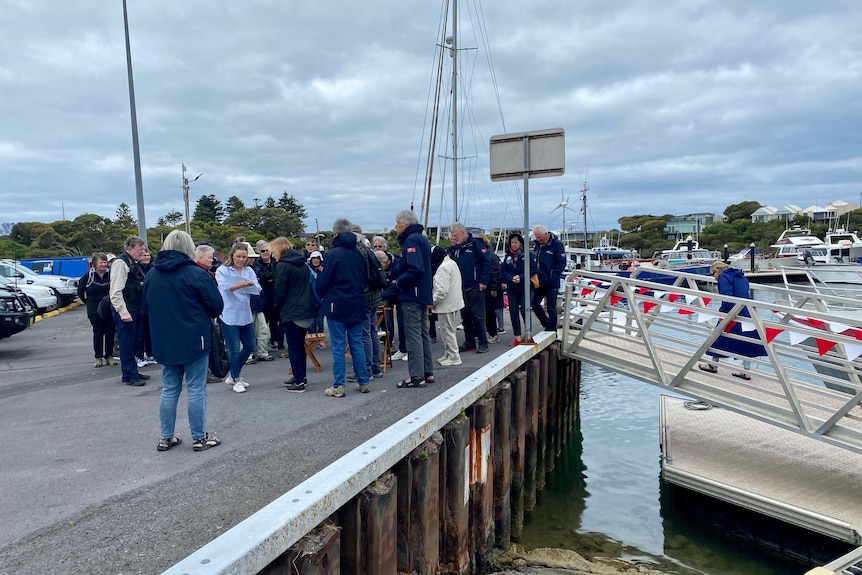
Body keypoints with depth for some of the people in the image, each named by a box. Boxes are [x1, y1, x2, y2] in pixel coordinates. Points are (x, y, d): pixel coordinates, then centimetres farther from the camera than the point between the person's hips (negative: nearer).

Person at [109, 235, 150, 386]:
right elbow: (116, 291, -20)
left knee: (135, 340, 16)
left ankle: (132, 371, 27)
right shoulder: (120, 262, -14)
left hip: (136, 309, 10)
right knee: (127, 342, -2)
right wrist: (123, 311, -24)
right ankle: (129, 375, 6)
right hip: (126, 311, -10)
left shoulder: (135, 263, 16)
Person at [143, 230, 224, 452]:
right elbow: (216, 306, -10)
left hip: (164, 342, 5)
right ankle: (199, 438, 11)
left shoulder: (151, 275, 4)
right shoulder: (196, 274, -13)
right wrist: (203, 315, 10)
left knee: (169, 390, 15)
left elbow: (146, 307, 15)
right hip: (194, 341, -5)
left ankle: (165, 437, 21)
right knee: (196, 390, 3)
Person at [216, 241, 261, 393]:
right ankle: (236, 380, 18)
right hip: (229, 316, -5)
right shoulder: (222, 271, -4)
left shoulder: (249, 271, 7)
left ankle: (232, 375, 30)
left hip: (246, 315, 5)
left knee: (249, 346, 12)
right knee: (234, 350, 1)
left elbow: (257, 289, -3)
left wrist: (250, 284, -27)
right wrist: (244, 284, -37)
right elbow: (225, 287, -20)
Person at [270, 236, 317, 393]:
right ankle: (301, 377, 24)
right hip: (307, 310, 8)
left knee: (293, 346, -1)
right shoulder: (302, 264, 14)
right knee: (300, 344, 17)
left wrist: (278, 309, 1)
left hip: (291, 312, -8)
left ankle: (299, 381, -1)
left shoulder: (282, 265, -11)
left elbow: (280, 291, -13)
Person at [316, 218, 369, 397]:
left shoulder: (333, 254, -12)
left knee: (338, 345, 0)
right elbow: (365, 279, 14)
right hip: (357, 305, 5)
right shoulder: (358, 254, 6)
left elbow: (323, 281, -10)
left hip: (337, 305, -5)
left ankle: (338, 386, 3)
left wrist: (321, 296, 9)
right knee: (357, 343, 12)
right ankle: (363, 382, 17)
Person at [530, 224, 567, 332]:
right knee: (534, 303, 12)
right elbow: (533, 262, 18)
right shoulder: (537, 245, 9)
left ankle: (552, 329, 14)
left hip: (551, 283, -7)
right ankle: (547, 324, 27)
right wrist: (534, 275, 5)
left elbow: (562, 263, -13)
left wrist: (552, 277, -16)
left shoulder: (557, 244, -11)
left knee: (551, 307, 0)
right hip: (539, 282, 7)